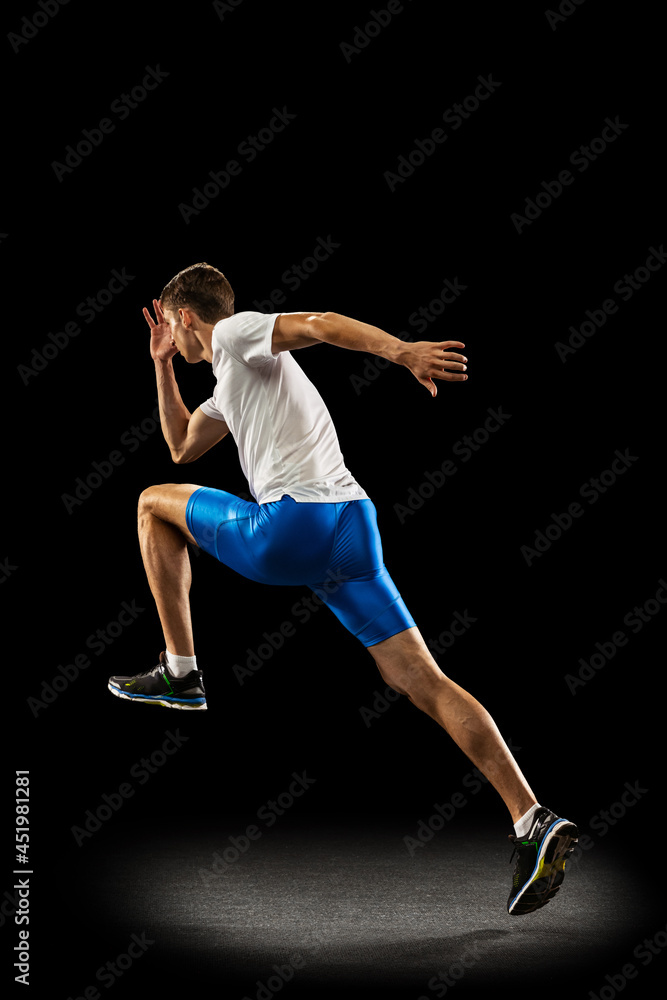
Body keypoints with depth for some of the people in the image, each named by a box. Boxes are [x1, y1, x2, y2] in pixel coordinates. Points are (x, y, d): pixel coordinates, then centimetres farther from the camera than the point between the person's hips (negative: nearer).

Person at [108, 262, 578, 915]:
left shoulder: (235, 333, 8)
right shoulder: (232, 382, 34)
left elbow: (319, 323, -12)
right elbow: (182, 448, 48)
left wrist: (401, 349, -29)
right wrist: (163, 366, 44)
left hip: (292, 524, -8)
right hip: (355, 526, 9)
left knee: (155, 504, 18)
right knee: (424, 682, -2)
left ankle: (179, 672, 14)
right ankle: (533, 822, -12)